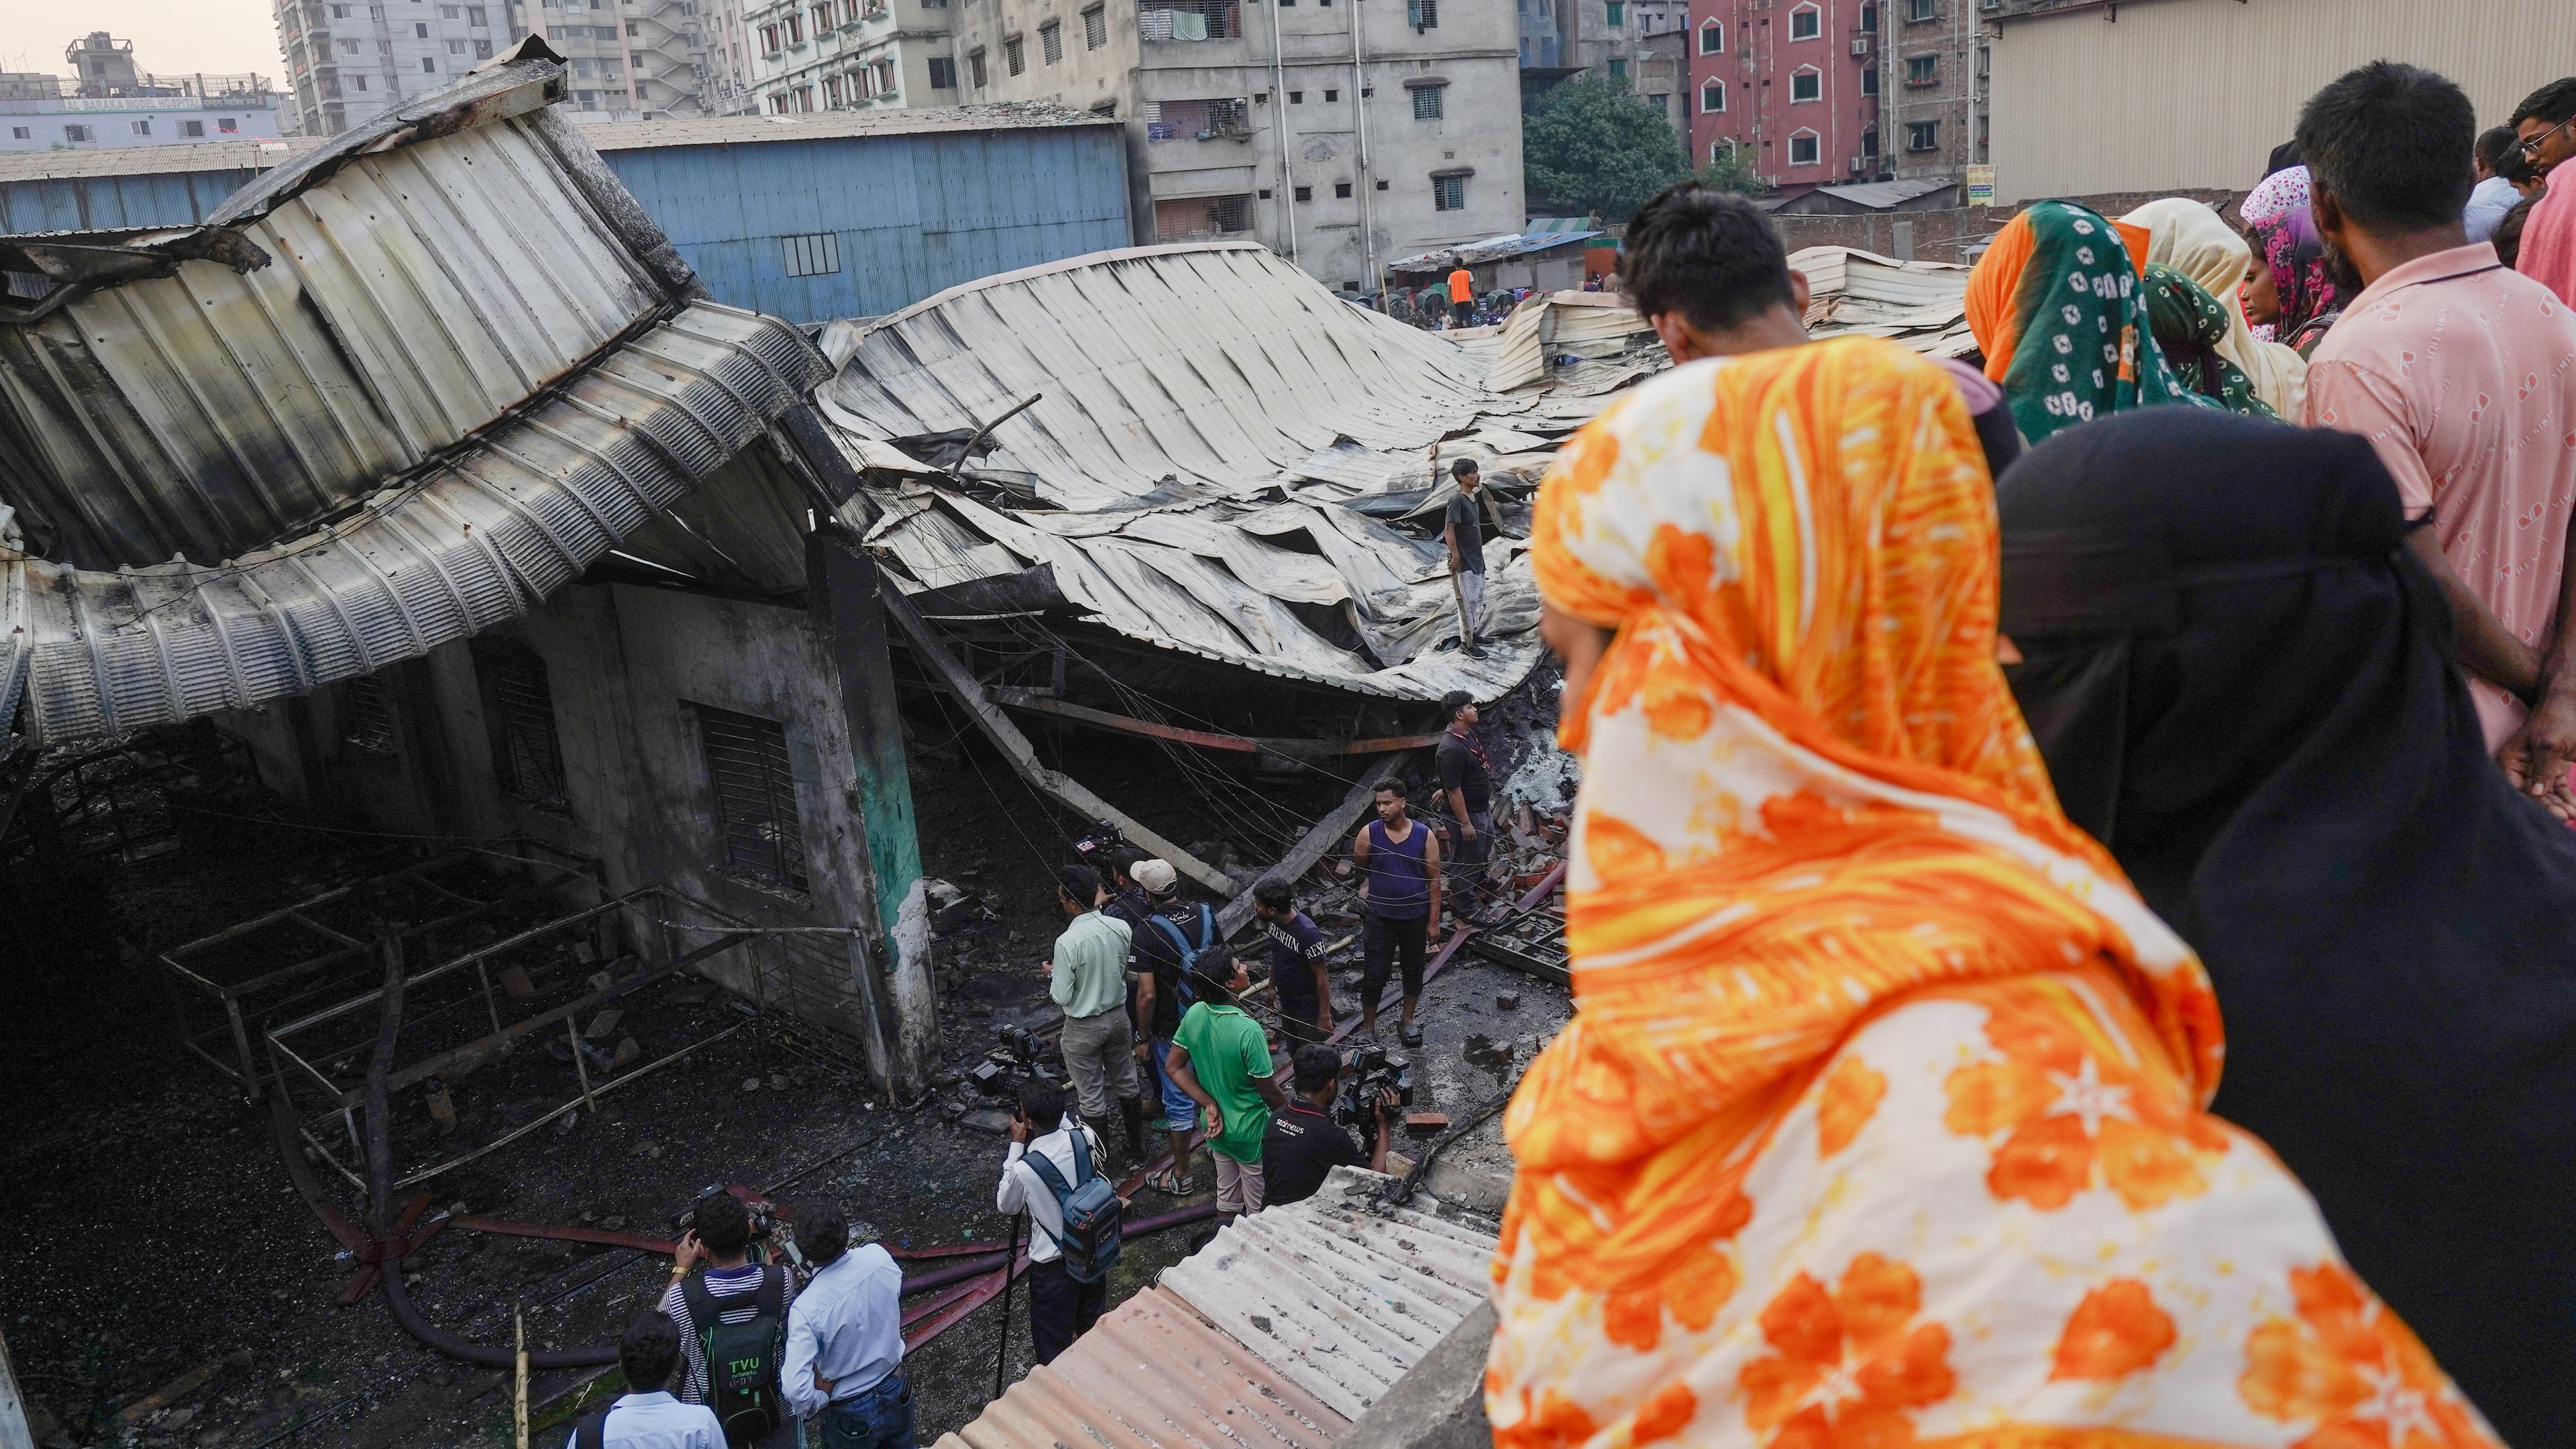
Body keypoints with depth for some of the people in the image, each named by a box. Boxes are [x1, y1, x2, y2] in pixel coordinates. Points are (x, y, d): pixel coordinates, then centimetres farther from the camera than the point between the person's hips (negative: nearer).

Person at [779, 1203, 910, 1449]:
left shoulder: (806, 1310, -34)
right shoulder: (878, 1257, -22)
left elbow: (796, 1389, -33)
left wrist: (816, 1407, -13)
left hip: (850, 1416, -3)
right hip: (897, 1392, 4)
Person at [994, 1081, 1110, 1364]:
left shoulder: (1023, 1170, -30)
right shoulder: (1085, 1136, -18)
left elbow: (1006, 1205, -7)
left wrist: (1016, 1144, -12)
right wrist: (1058, 1116, -3)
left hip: (1053, 1264, -6)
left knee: (1053, 1348, 14)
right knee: (1091, 1323, 30)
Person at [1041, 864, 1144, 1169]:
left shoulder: (1068, 942, -29)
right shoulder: (1121, 928, -13)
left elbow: (1062, 997, -22)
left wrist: (1053, 973, -1)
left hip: (1084, 1028, -5)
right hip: (1119, 1016, 5)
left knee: (1091, 1097, 12)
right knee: (1126, 1083, 24)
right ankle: (1138, 1143, 41)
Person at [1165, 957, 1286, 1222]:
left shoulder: (1194, 1014, -12)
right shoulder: (1248, 1030, -32)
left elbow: (1175, 1068, -3)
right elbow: (1269, 1092, -22)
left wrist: (1210, 1105, -6)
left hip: (1216, 1127, 6)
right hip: (1250, 1133, -6)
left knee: (1227, 1202, 27)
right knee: (1260, 1211, 16)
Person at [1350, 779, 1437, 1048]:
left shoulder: (1425, 835, -9)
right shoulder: (1369, 833, -11)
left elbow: (1434, 881, -4)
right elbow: (1357, 869, 6)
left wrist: (1433, 921, -3)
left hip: (1415, 917, 1)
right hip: (1380, 917, -1)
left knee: (1413, 970, 17)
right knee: (1374, 974, 2)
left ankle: (1408, 1021, 37)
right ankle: (1369, 1026, 20)